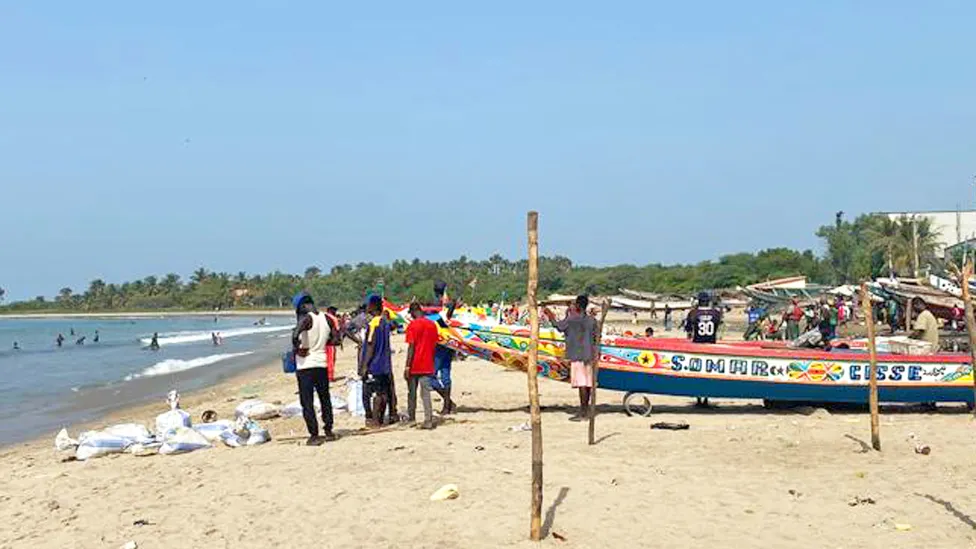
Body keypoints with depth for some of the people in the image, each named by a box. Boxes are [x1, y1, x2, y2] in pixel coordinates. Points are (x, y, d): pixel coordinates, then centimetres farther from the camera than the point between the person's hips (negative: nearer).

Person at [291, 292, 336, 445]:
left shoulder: (306, 318, -15)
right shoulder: (326, 318, 3)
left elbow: (295, 336, -32)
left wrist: (296, 349, -16)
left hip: (305, 365, -6)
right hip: (322, 363, 6)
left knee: (307, 402, 2)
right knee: (325, 398, 19)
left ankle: (314, 435, 1)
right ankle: (328, 431, 25)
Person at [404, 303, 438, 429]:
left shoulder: (412, 325, -10)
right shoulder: (432, 325, 7)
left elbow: (411, 347, -13)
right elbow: (434, 346, 12)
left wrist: (407, 366, -11)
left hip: (414, 366, -4)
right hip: (427, 366, 4)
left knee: (412, 393, 11)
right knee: (426, 393, 1)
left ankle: (411, 418, 21)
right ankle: (428, 421, -8)